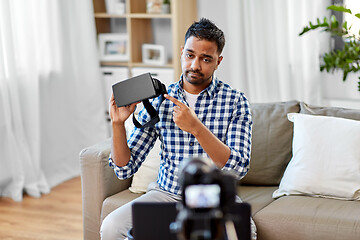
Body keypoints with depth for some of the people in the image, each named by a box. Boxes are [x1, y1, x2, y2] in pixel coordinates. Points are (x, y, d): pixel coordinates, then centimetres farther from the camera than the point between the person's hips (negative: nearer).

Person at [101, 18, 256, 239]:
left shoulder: (235, 101, -4)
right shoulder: (159, 100, 2)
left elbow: (238, 168, -16)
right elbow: (125, 169, 2)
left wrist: (196, 127, -26)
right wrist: (118, 124, -15)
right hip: (167, 194, 2)